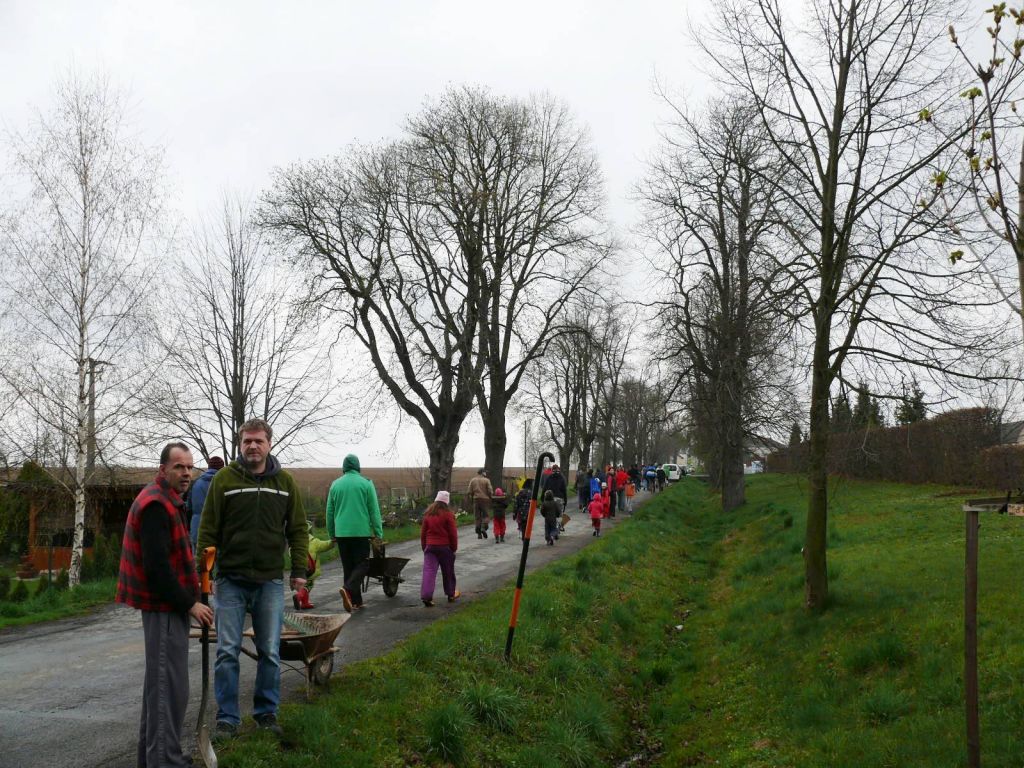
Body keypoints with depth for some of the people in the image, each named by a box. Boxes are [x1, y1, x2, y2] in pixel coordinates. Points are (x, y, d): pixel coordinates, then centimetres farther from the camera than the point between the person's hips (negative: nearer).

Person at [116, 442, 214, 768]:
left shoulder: (168, 501, 15)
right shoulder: (155, 504, -18)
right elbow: (157, 566, -23)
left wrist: (192, 587, 14)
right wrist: (189, 604, -19)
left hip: (167, 604, 11)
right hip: (164, 606, -11)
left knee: (159, 679, 18)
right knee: (169, 684, -7)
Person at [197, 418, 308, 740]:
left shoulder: (285, 482, 4)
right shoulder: (224, 478, -2)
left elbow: (298, 529, 7)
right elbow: (208, 530, -1)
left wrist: (299, 570, -1)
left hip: (270, 581, 2)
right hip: (230, 580, -2)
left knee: (270, 652, 7)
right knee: (227, 652, 2)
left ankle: (266, 713, 21)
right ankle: (227, 718, 13)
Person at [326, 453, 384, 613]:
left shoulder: (335, 484, 7)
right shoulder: (366, 484, -2)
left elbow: (330, 511, 12)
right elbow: (374, 511, -3)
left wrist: (331, 534, 21)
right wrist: (378, 533, 1)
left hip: (341, 532, 4)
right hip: (361, 532, -3)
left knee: (348, 566, 11)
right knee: (362, 564, 2)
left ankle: (355, 601, 10)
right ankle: (348, 589, -23)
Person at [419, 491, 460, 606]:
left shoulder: (428, 514, 4)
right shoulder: (447, 514, -8)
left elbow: (423, 532, 9)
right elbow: (453, 533, -6)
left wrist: (424, 547, 18)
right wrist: (454, 547, 5)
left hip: (430, 546, 2)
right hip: (445, 547, -2)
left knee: (429, 571, -5)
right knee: (448, 572, 14)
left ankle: (426, 596, -18)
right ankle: (451, 594, 26)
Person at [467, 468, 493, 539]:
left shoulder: (473, 480, 8)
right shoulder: (486, 480, 0)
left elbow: (469, 492, 5)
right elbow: (490, 492, -6)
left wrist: (470, 503, 11)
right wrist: (491, 501, 3)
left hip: (475, 499, 2)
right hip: (485, 499, -2)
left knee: (477, 517, 6)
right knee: (485, 515, 7)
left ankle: (479, 533, 4)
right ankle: (484, 528, -16)